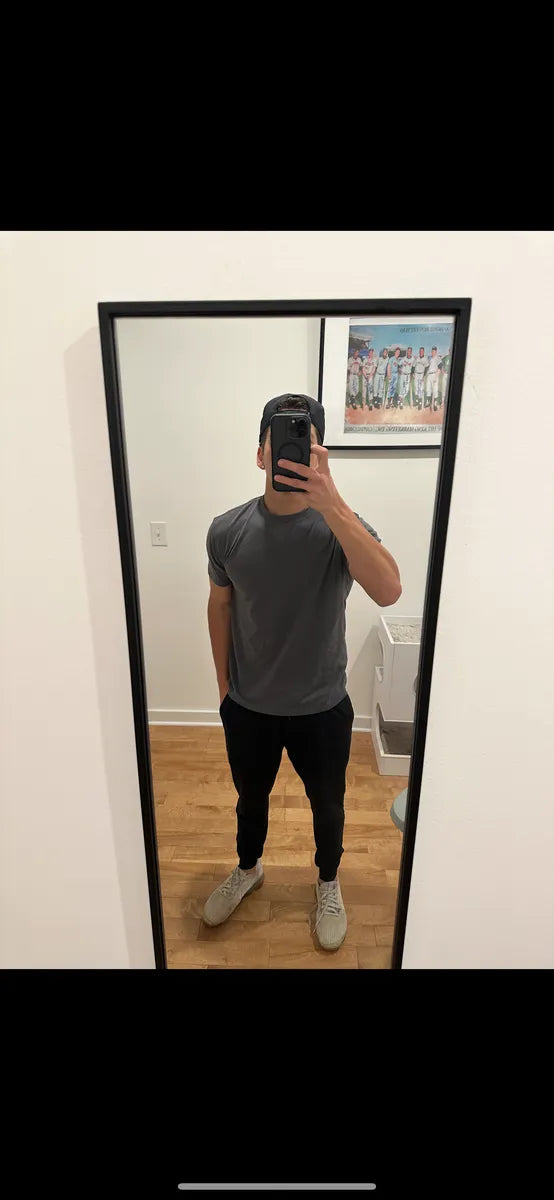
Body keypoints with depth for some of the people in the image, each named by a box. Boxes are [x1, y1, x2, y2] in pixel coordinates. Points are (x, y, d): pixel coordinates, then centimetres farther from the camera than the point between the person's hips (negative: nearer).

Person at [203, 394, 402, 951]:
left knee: (327, 805, 23)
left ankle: (327, 883, 54)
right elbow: (220, 604, 3)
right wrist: (224, 683, 7)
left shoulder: (341, 524, -17)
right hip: (247, 707, 2)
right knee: (250, 796, 27)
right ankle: (248, 868, 58)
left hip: (322, 708, -1)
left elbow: (388, 591, -36)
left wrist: (329, 501, -44)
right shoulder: (227, 530, -11)